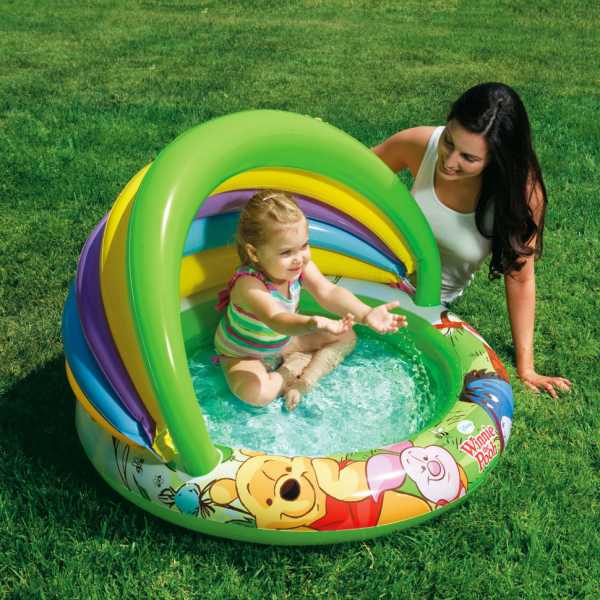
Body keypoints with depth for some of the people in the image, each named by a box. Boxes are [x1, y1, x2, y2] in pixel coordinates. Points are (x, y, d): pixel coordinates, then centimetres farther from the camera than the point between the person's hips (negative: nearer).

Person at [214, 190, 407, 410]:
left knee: (346, 337, 2)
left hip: (285, 341, 6)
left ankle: (304, 381, -8)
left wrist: (366, 314, -46)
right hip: (244, 354, -6)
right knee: (255, 392, -36)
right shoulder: (248, 285, -39)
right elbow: (275, 319, -55)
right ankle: (302, 363, -7)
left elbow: (328, 293, -29)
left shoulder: (300, 266, -18)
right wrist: (314, 324, -75)